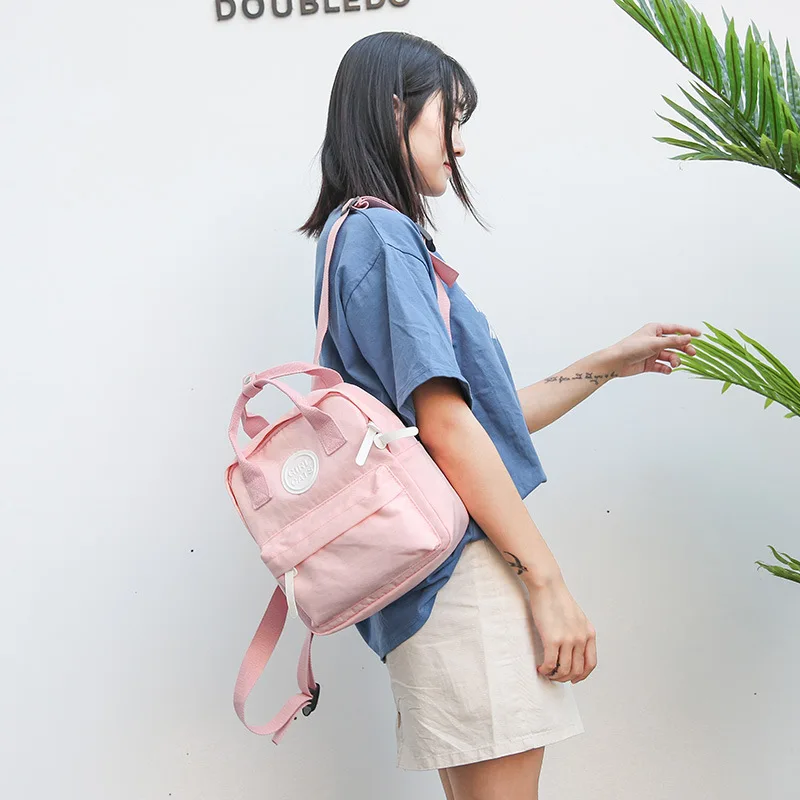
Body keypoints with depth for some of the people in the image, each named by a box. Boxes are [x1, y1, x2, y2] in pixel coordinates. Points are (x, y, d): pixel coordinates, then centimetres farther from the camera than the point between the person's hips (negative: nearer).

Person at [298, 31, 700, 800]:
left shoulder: (366, 235, 19)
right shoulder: (381, 231, -9)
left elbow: (484, 419, 21)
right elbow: (445, 426, -18)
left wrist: (610, 363, 25)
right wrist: (549, 582, -16)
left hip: (435, 584, 10)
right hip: (466, 572, -10)